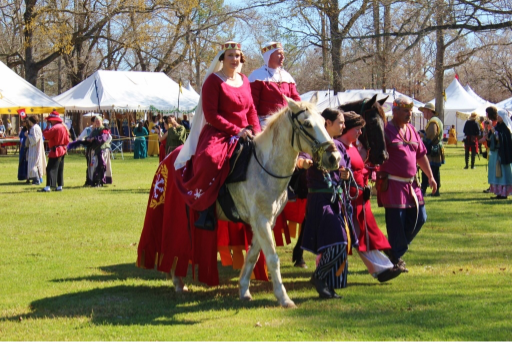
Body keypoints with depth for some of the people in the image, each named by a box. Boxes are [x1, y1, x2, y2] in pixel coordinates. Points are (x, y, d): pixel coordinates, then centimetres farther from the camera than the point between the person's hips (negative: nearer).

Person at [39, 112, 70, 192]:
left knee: (51, 169, -11)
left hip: (55, 151, -9)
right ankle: (59, 186, 17)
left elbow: (46, 135, -20)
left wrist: (47, 126, -10)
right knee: (60, 169, 15)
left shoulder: (54, 128, -18)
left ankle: (48, 187, -17)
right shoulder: (64, 127, 11)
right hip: (63, 150, 9)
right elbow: (67, 140, 14)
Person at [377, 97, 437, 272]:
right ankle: (395, 258, 8)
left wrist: (430, 176, 18)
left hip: (411, 183, 8)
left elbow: (421, 154, 20)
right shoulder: (386, 131, -9)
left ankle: (396, 250, 23)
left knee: (419, 217, 9)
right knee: (396, 220, -4)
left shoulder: (412, 131, 13)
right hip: (392, 183, -8)